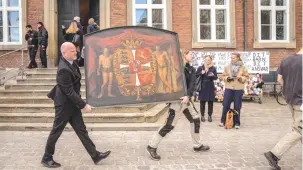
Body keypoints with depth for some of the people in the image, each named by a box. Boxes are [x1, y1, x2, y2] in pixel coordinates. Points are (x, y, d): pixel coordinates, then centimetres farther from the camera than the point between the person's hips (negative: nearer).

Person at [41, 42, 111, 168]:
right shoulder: (63, 69, -27)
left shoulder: (71, 63, 1)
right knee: (56, 131, 7)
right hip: (64, 104, -9)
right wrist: (84, 105, -23)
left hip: (73, 103, 9)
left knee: (81, 130, 11)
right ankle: (47, 158, 26)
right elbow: (69, 92, -27)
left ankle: (95, 155, 18)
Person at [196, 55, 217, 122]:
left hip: (210, 87, 0)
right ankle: (202, 116, 14)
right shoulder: (200, 68, 3)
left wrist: (213, 75, -20)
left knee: (210, 102, 4)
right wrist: (201, 73, -16)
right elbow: (196, 75, 1)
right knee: (202, 102, 3)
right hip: (202, 87, 0)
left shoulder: (213, 68, 3)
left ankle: (209, 116, 15)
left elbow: (216, 77, 2)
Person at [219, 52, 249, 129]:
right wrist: (227, 78, -11)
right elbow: (223, 76, 9)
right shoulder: (227, 67, 6)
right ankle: (223, 121, 16)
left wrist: (241, 78, -14)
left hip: (239, 89, -1)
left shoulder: (243, 67, 3)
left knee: (237, 107, 4)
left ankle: (236, 123, 16)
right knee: (225, 105, 1)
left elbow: (246, 77, 5)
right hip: (228, 88, 1)